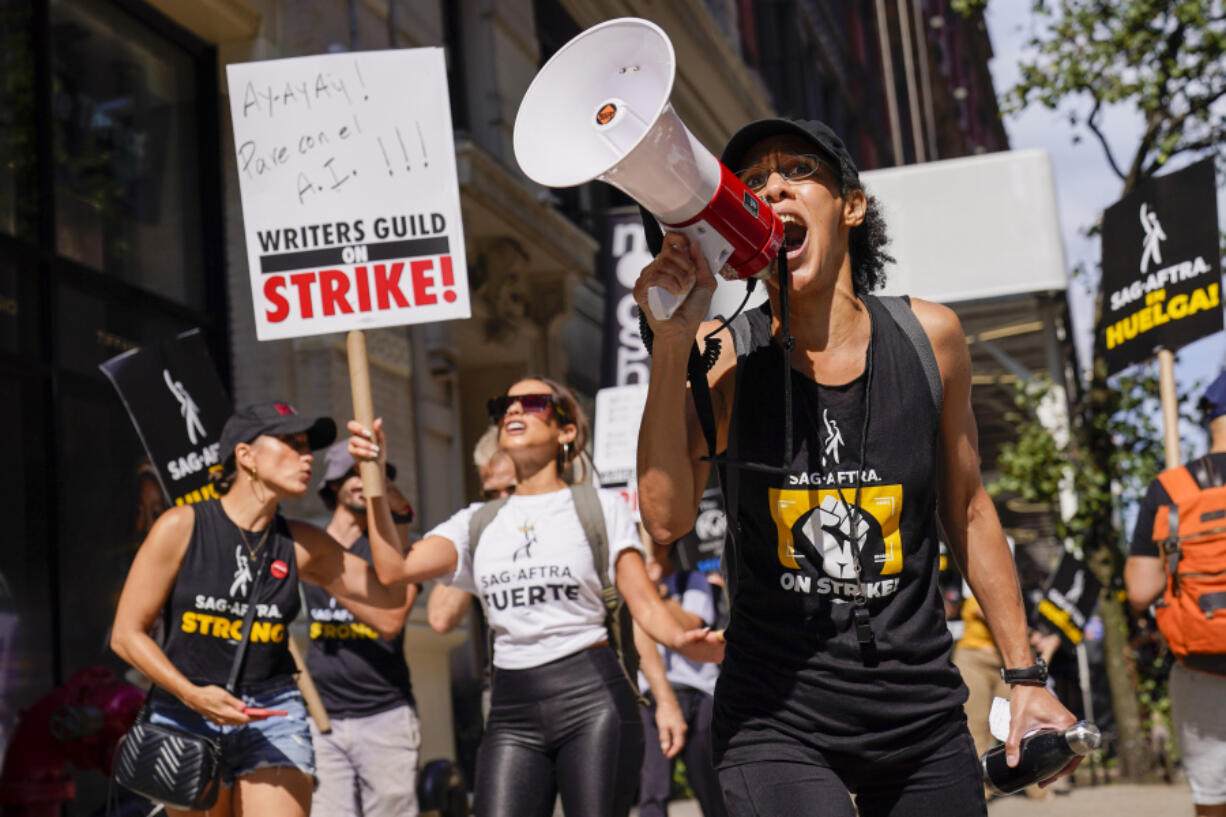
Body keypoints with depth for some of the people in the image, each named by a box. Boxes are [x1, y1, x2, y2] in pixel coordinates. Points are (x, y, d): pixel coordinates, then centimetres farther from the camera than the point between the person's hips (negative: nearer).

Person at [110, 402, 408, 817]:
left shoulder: (302, 544, 4)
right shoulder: (181, 527, -6)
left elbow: (391, 591, -2)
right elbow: (126, 633, -5)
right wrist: (192, 694, -19)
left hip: (274, 717, 2)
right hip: (186, 716, -2)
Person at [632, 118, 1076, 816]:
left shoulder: (928, 337, 0)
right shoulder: (722, 354, -6)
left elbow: (967, 510, 10)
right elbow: (667, 519, -20)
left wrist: (1026, 675, 12)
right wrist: (672, 339, -25)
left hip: (923, 715, 3)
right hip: (776, 720, -3)